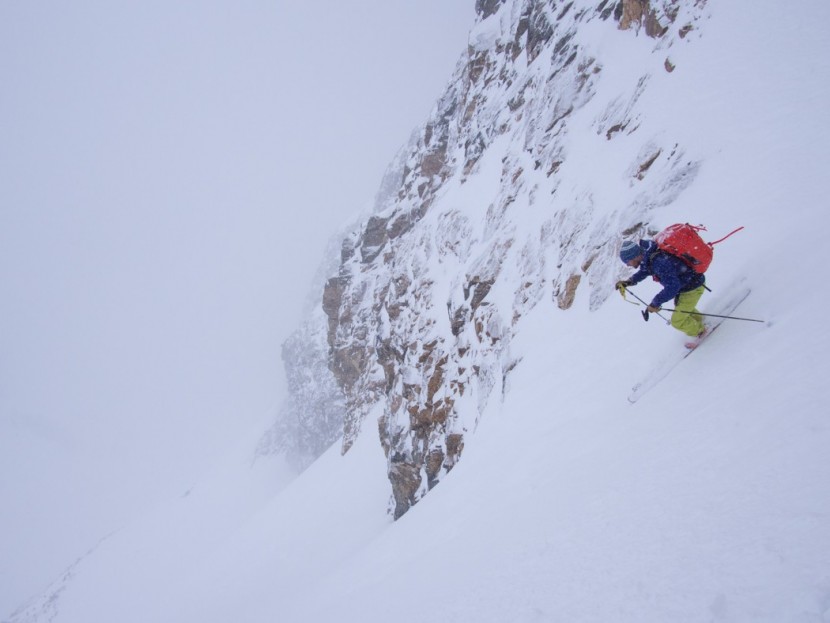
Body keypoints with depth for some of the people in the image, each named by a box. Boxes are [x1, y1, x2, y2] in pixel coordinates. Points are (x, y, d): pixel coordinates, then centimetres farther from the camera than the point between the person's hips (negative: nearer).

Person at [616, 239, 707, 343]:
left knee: (677, 321, 4)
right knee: (679, 306, 32)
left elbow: (672, 287, -41)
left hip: (693, 287, -9)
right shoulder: (648, 257, -11)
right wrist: (629, 281, -8)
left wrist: (655, 303, -31)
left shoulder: (660, 263, -39)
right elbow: (644, 271, 8)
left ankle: (699, 331, 29)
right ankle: (698, 320, 57)